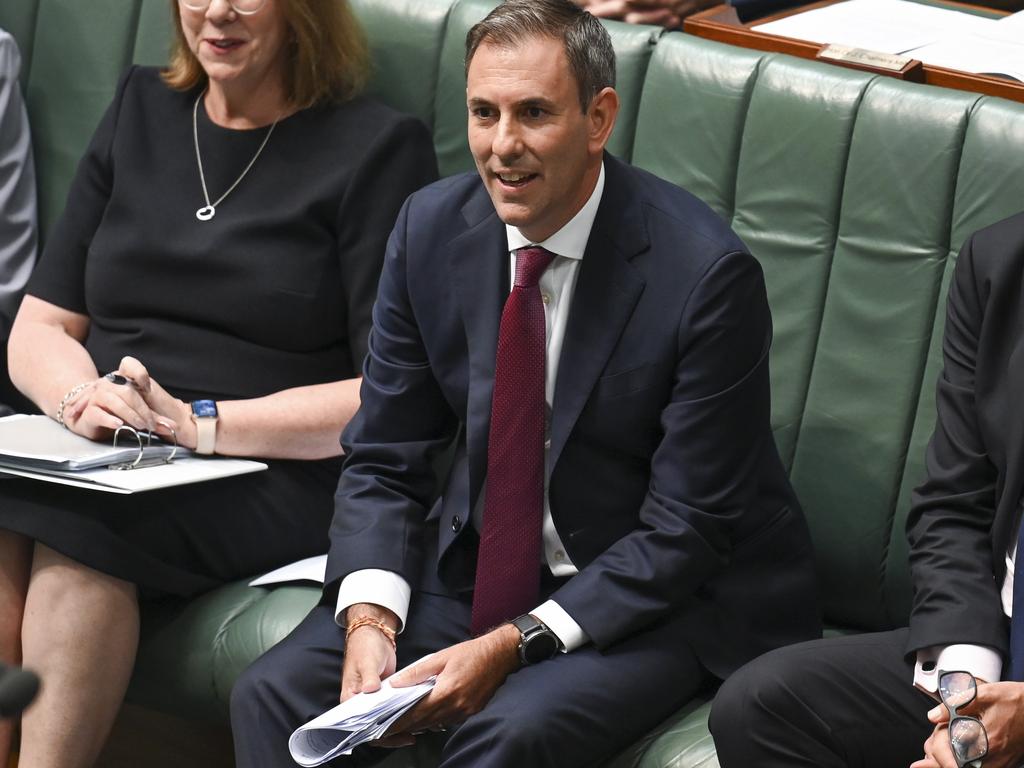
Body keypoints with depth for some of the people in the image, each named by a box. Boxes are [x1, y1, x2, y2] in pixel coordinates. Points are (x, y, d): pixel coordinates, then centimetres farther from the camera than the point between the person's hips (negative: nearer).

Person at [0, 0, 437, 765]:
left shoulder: (378, 148, 1)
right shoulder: (139, 111, 18)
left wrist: (200, 424, -16)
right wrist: (83, 398, -8)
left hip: (273, 478, -4)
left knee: (75, 530, -33)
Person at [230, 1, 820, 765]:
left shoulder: (706, 272, -21)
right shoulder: (432, 227, -4)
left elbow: (686, 529, -18)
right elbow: (384, 460, 2)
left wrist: (513, 645, -24)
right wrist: (369, 619, -17)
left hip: (658, 594, -5)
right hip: (475, 562, 5)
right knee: (274, 697, -15)